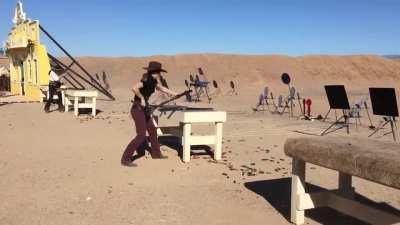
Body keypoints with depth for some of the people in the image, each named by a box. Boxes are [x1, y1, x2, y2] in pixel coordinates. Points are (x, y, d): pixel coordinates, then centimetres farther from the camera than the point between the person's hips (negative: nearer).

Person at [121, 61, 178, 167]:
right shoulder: (146, 80, -20)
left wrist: (176, 94, 26)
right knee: (141, 135, -11)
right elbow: (134, 88, -34)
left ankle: (156, 153, 37)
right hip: (138, 109, -10)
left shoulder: (153, 80, 8)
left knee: (152, 130, 20)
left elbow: (161, 88, 25)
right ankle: (125, 159, -6)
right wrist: (142, 98, -21)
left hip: (143, 109, 10)